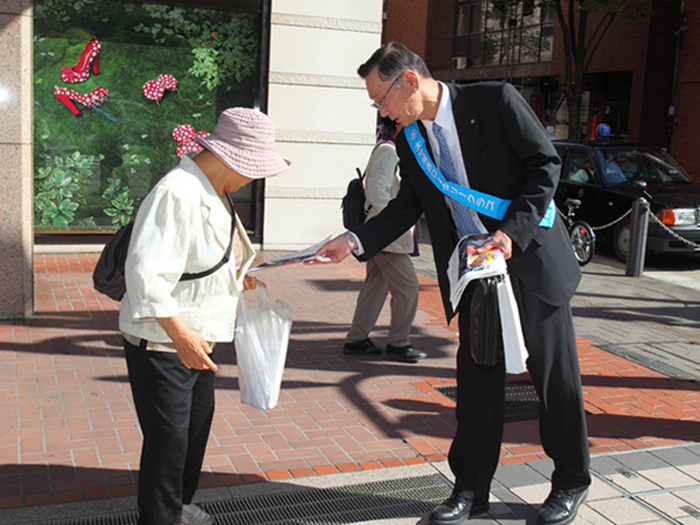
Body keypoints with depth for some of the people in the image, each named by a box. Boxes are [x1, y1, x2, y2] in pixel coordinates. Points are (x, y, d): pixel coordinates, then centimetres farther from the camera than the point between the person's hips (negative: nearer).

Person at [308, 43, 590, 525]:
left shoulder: (496, 101, -11)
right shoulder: (409, 142, 5)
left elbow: (546, 163, -10)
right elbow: (407, 207, 9)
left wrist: (512, 231, -20)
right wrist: (355, 241, -5)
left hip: (531, 260, -4)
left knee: (555, 374, 7)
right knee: (478, 381, 7)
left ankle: (571, 483, 27)